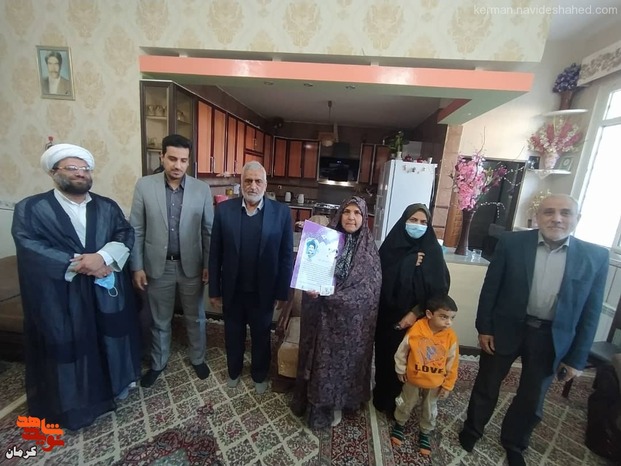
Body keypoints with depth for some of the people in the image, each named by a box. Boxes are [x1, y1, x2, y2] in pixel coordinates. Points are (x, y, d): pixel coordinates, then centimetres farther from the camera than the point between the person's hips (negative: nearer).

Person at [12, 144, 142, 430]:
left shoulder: (107, 206, 6)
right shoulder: (30, 208, -2)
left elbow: (126, 234, -4)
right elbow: (30, 248, -13)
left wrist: (102, 257, -22)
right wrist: (77, 265, -20)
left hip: (108, 293, 3)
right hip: (61, 298, -2)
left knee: (111, 342, 17)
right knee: (68, 348, 11)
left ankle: (116, 384, 40)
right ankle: (73, 403, 33)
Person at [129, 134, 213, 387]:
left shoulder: (202, 189, -6)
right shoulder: (144, 185, -5)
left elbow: (209, 231, -2)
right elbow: (136, 230, -2)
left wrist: (209, 264, -3)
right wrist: (137, 266, -4)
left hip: (191, 266, 0)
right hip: (158, 266, 0)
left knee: (195, 318, 17)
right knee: (159, 320, 19)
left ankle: (198, 358, 40)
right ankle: (158, 363, 42)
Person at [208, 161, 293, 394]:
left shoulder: (281, 212, -12)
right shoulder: (224, 209, -9)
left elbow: (286, 255, -7)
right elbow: (215, 254, -4)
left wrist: (283, 292, -6)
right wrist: (214, 290, -2)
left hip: (263, 291, -1)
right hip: (232, 290, 1)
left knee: (261, 336, 21)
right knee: (233, 334, 24)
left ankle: (260, 375, 48)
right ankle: (234, 371, 52)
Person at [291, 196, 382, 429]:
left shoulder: (369, 248, -6)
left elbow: (369, 289, -12)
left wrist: (330, 295, -19)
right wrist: (311, 288, -23)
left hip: (351, 319, -1)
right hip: (322, 315, 1)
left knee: (343, 358, 15)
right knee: (320, 357, 15)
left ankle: (335, 403, 40)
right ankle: (315, 399, 41)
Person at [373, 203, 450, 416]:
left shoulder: (433, 250, -3)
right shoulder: (392, 245, -5)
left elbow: (439, 289, -6)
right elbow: (383, 278, -13)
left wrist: (415, 313, -13)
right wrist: (410, 263, -20)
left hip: (416, 318, 0)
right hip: (388, 316, 0)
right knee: (386, 356, 12)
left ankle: (397, 401, 32)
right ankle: (382, 398, 35)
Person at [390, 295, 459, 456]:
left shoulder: (451, 337, -21)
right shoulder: (415, 330, -28)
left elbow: (452, 364, -7)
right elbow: (401, 352, -12)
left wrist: (448, 385, -1)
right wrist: (401, 371, -2)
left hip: (435, 384, 1)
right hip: (413, 379, -1)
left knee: (430, 410, 23)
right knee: (406, 404, 22)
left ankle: (425, 433, 49)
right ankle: (399, 424, 49)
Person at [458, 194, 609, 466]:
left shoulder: (596, 257, -6)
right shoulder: (512, 243, -11)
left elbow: (591, 312, -1)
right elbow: (490, 288, -6)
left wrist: (577, 358, 0)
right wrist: (484, 328, -6)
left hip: (551, 338, 2)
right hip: (506, 329, -1)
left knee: (532, 399, 20)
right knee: (487, 387, 17)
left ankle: (514, 443, 48)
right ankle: (472, 429, 43)